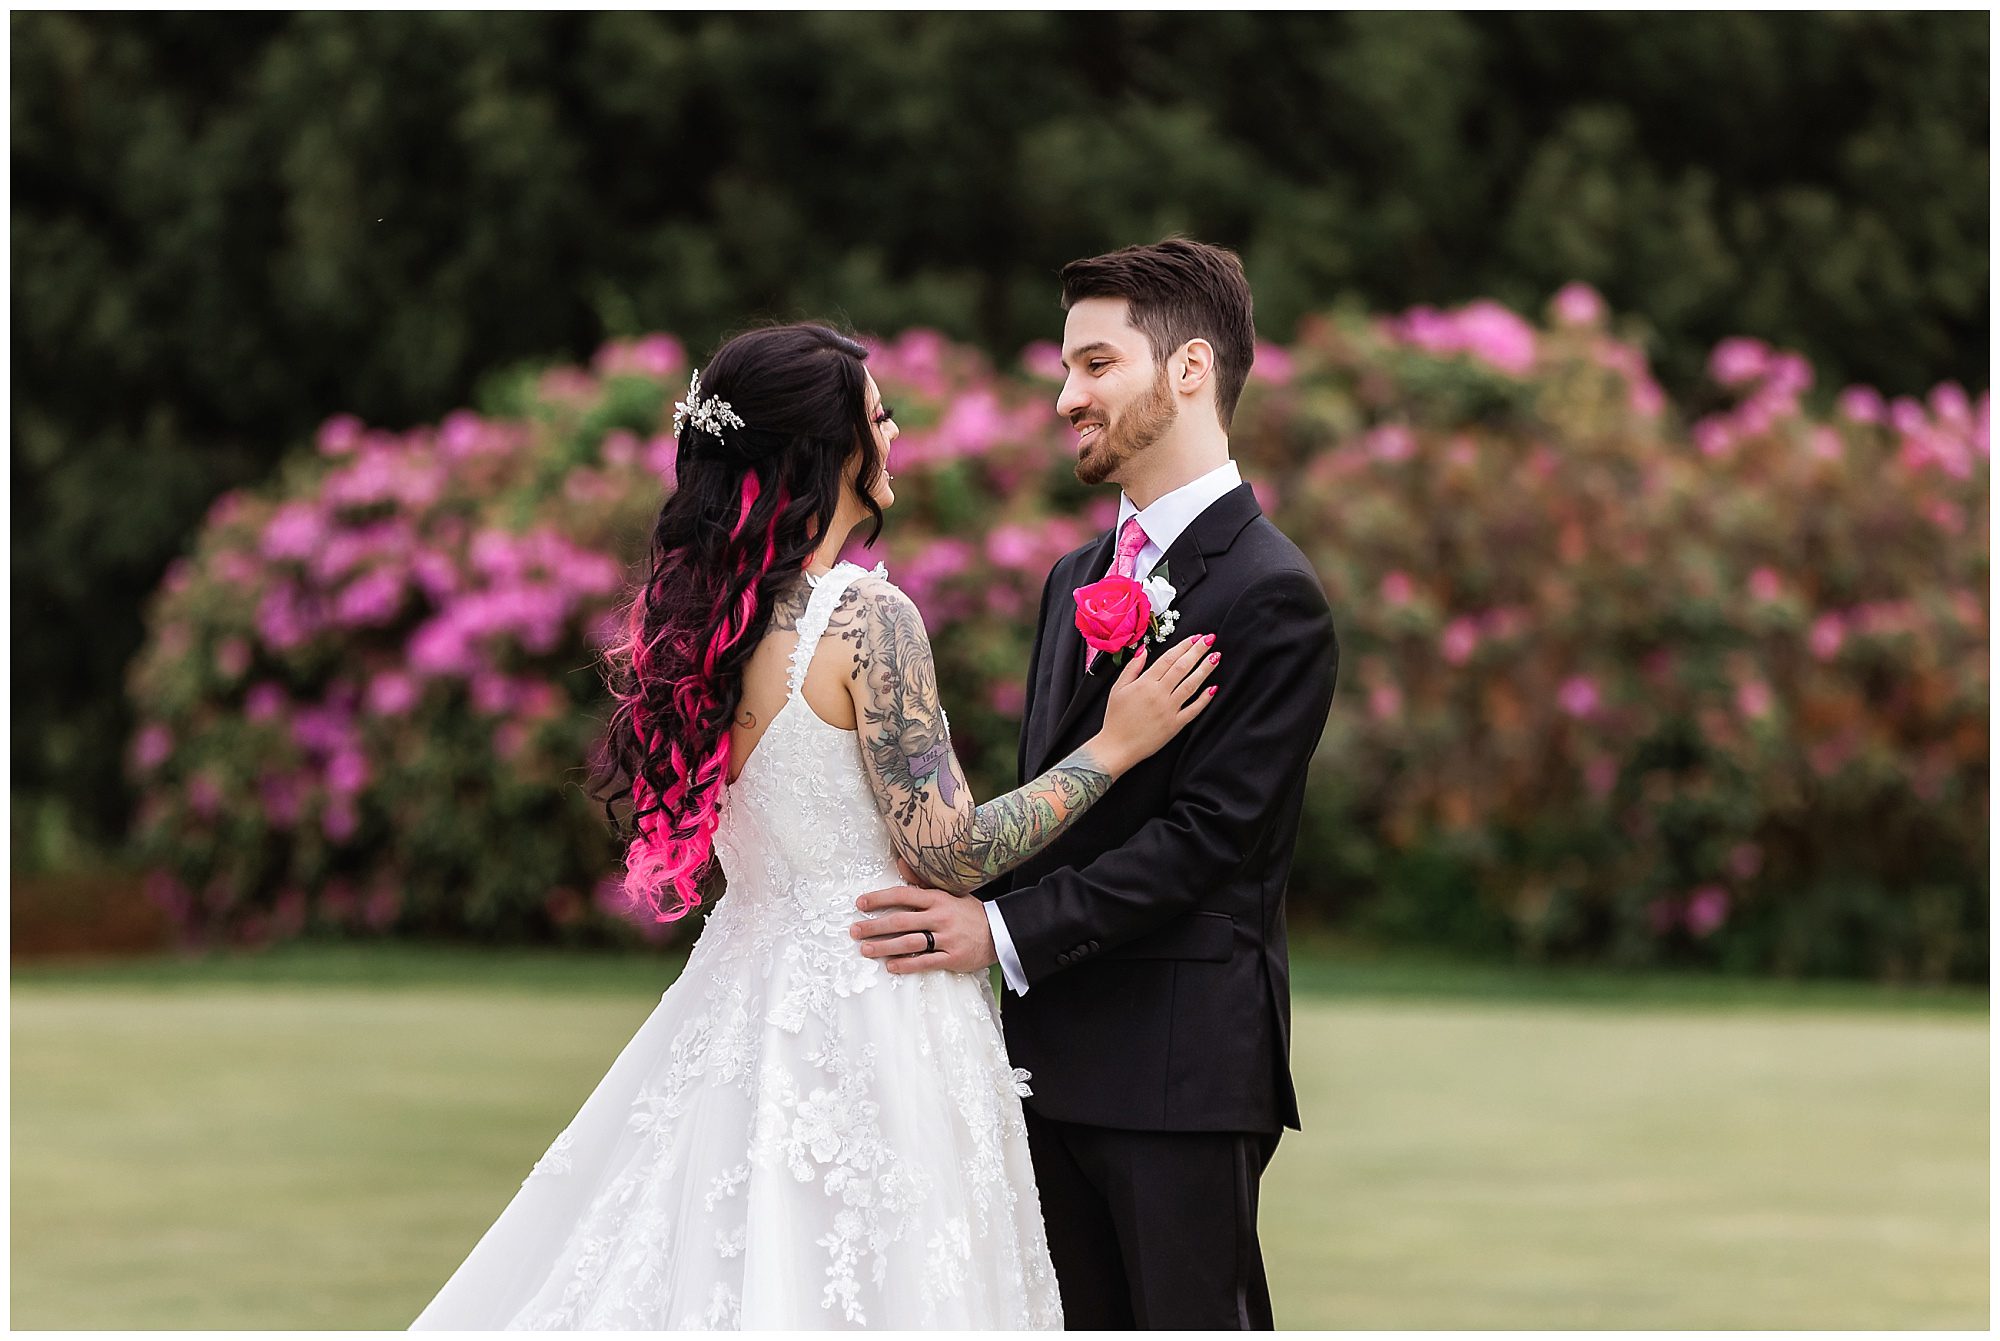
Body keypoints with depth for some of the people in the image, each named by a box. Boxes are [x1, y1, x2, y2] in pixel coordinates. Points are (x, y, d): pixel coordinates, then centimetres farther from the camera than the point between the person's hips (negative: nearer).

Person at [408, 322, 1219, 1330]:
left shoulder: (701, 609, 6)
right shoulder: (867, 617, -17)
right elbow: (946, 849, -16)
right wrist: (1113, 747, -8)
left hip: (744, 986, 8)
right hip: (865, 1010, -8)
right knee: (851, 1283, -2)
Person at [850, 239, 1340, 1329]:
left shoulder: (1271, 595, -12)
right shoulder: (1077, 580, 17)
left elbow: (1204, 836, -18)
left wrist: (1003, 931, -23)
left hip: (1182, 1069, -8)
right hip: (1053, 1051, 8)